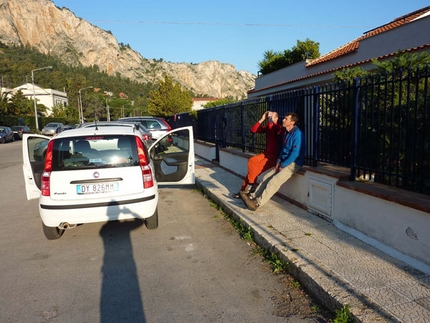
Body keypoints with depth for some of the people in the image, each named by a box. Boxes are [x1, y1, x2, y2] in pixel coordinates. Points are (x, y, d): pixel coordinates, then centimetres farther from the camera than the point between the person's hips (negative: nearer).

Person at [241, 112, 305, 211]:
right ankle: (253, 197, -5)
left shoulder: (297, 134, -17)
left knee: (274, 181, -22)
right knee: (267, 177, -4)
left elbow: (295, 153, -21)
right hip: (284, 163, 9)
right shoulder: (286, 133, 13)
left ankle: (258, 203, -25)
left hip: (294, 164, -9)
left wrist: (283, 165, -15)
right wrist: (279, 161, 4)